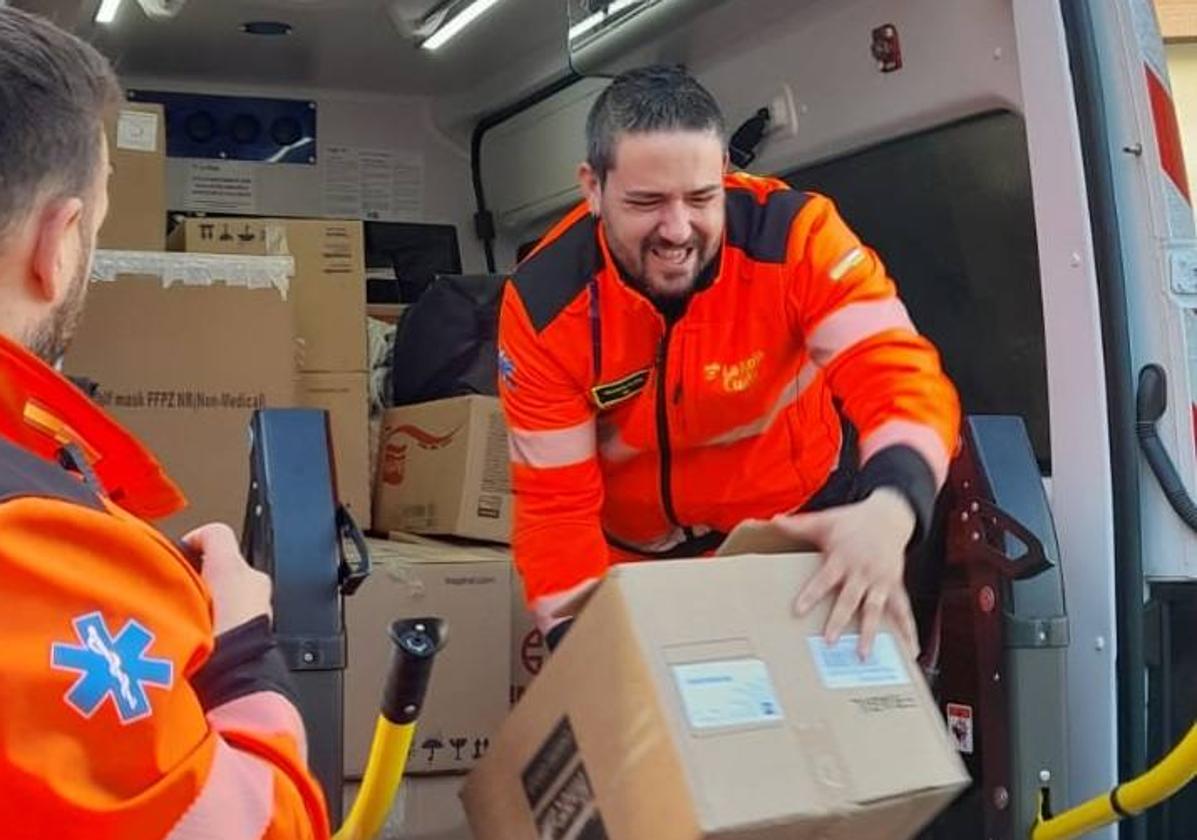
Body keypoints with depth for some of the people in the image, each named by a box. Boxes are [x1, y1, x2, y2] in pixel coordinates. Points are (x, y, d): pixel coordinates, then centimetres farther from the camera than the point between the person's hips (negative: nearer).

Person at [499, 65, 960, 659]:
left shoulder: (793, 235, -27)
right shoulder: (544, 304, -23)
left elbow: (899, 374, -35)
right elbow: (556, 502, -19)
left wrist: (889, 510, -56)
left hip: (802, 519, 0)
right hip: (637, 554, 0)